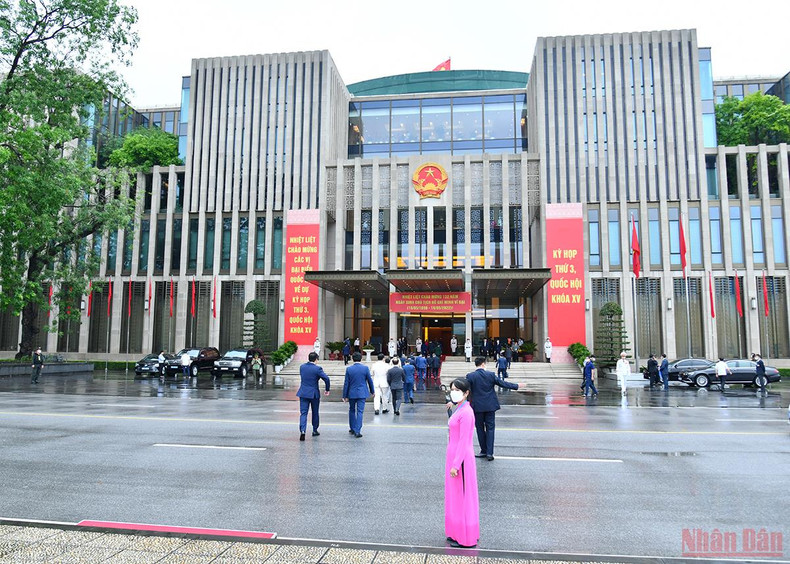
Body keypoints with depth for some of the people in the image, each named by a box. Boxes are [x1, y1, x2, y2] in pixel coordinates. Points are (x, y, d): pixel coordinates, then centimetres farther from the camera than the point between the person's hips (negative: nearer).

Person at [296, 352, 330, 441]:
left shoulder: (302, 367, 1)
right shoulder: (317, 369, -14)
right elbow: (326, 378, -19)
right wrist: (327, 389, -6)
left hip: (303, 393, 3)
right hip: (314, 393, -3)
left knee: (303, 413, 1)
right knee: (315, 413, 15)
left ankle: (302, 431, -17)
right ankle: (315, 430, 26)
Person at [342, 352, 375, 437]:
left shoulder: (349, 369, -5)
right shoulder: (365, 368, -6)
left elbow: (346, 383, -3)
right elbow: (370, 381, 2)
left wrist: (345, 396, 3)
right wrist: (372, 391, 17)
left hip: (352, 393, 1)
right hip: (362, 393, -1)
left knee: (352, 410, 18)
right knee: (360, 411, 0)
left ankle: (352, 429, 27)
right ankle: (357, 431, -6)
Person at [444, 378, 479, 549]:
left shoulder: (466, 413, -21)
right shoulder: (459, 409, 9)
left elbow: (463, 441, -21)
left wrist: (455, 464, -19)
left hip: (461, 458, -10)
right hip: (454, 456, 10)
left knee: (462, 496, 2)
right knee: (455, 494, 18)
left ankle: (465, 538, 16)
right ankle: (457, 532, 31)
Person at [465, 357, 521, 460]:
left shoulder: (470, 376, -9)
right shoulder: (491, 375, -5)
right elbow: (503, 383, 2)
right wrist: (516, 386, 15)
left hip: (477, 407, -1)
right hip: (490, 406, 1)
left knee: (480, 428, 12)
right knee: (490, 428, 7)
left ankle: (484, 451, 18)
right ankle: (489, 453, 3)